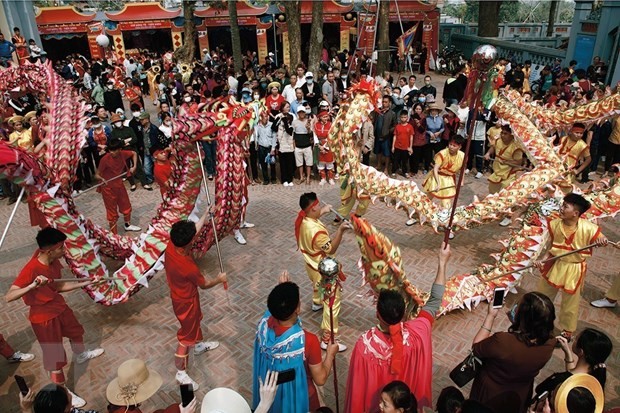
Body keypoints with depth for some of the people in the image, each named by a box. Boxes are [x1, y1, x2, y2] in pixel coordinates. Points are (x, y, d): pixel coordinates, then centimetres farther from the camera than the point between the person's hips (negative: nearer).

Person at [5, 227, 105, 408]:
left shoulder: (53, 261, -10)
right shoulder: (31, 269, -33)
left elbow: (56, 287, 3)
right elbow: (8, 297, -35)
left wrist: (81, 284, 1)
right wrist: (33, 285, -50)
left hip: (59, 307, 8)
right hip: (43, 317, -8)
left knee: (75, 330, 31)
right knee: (55, 356, 5)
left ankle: (81, 355, 63)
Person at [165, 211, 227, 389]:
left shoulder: (171, 246, -22)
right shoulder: (189, 267, -40)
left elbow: (194, 229, -2)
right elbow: (204, 285, -18)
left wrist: (205, 215, 5)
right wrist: (219, 279, 1)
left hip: (179, 294, 8)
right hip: (186, 301, -8)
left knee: (195, 321, 32)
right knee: (186, 336, 12)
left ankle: (199, 345, 59)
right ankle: (181, 373, 33)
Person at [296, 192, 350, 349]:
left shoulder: (302, 218, -12)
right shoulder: (316, 231, -39)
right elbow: (331, 249, -29)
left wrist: (323, 212, 12)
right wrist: (340, 230, -39)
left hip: (311, 263, 9)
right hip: (322, 269, -9)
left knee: (316, 284, 39)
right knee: (333, 300, 0)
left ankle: (317, 303, 70)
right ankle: (328, 339, 5)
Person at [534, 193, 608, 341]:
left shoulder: (588, 228, -25)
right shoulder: (555, 224, -14)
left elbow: (602, 240, -16)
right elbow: (550, 245, -3)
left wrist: (603, 242, -40)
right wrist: (543, 259, -16)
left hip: (574, 270, -3)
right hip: (555, 266, 3)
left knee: (570, 304, 16)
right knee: (541, 294, 23)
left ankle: (567, 332, 39)